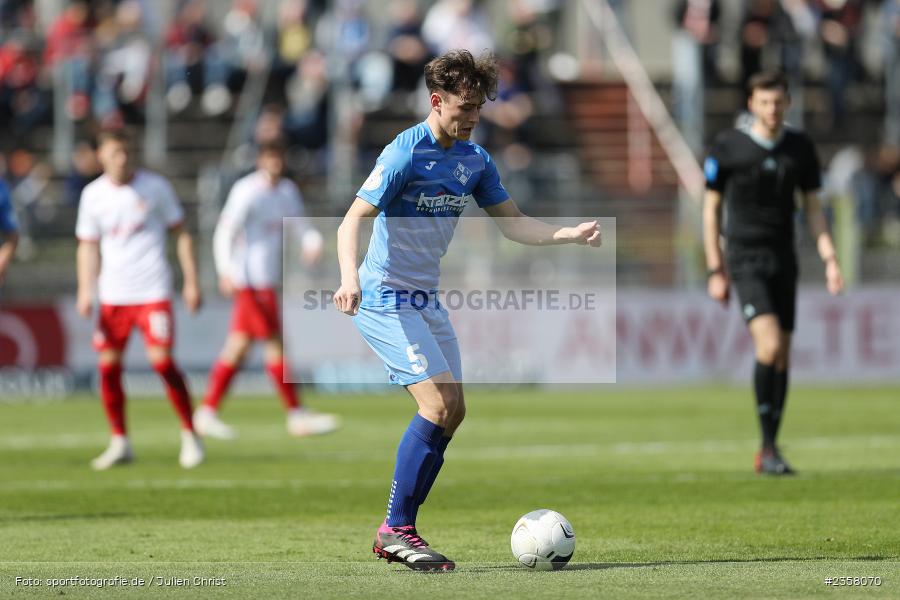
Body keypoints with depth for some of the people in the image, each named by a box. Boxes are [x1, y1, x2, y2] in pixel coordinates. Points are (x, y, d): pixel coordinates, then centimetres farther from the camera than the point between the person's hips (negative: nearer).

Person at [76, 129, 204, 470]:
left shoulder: (154, 187, -1)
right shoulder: (93, 195, 6)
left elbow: (180, 234, 4)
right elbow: (88, 246, 10)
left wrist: (191, 282, -1)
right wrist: (85, 291, -2)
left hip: (152, 291, -3)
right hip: (112, 294, 3)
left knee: (162, 360, -13)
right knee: (108, 365, -1)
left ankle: (190, 437, -1)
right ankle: (119, 443, 10)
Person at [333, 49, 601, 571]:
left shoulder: (475, 160, 6)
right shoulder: (406, 153, -17)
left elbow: (512, 222, 13)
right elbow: (353, 220, -23)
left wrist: (570, 234, -2)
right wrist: (350, 278, -40)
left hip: (426, 299, 8)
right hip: (384, 298, -8)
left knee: (452, 411, 4)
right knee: (440, 403, -18)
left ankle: (398, 531, 10)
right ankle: (396, 530, -11)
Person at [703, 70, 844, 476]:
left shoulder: (800, 148, 5)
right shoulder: (727, 147, -6)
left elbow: (813, 208, 10)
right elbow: (711, 208, 0)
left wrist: (829, 259, -1)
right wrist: (715, 271, -3)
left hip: (783, 259, 4)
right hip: (745, 259, -4)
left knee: (782, 356, 5)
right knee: (770, 344, -21)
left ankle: (768, 453, 14)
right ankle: (768, 445, -12)